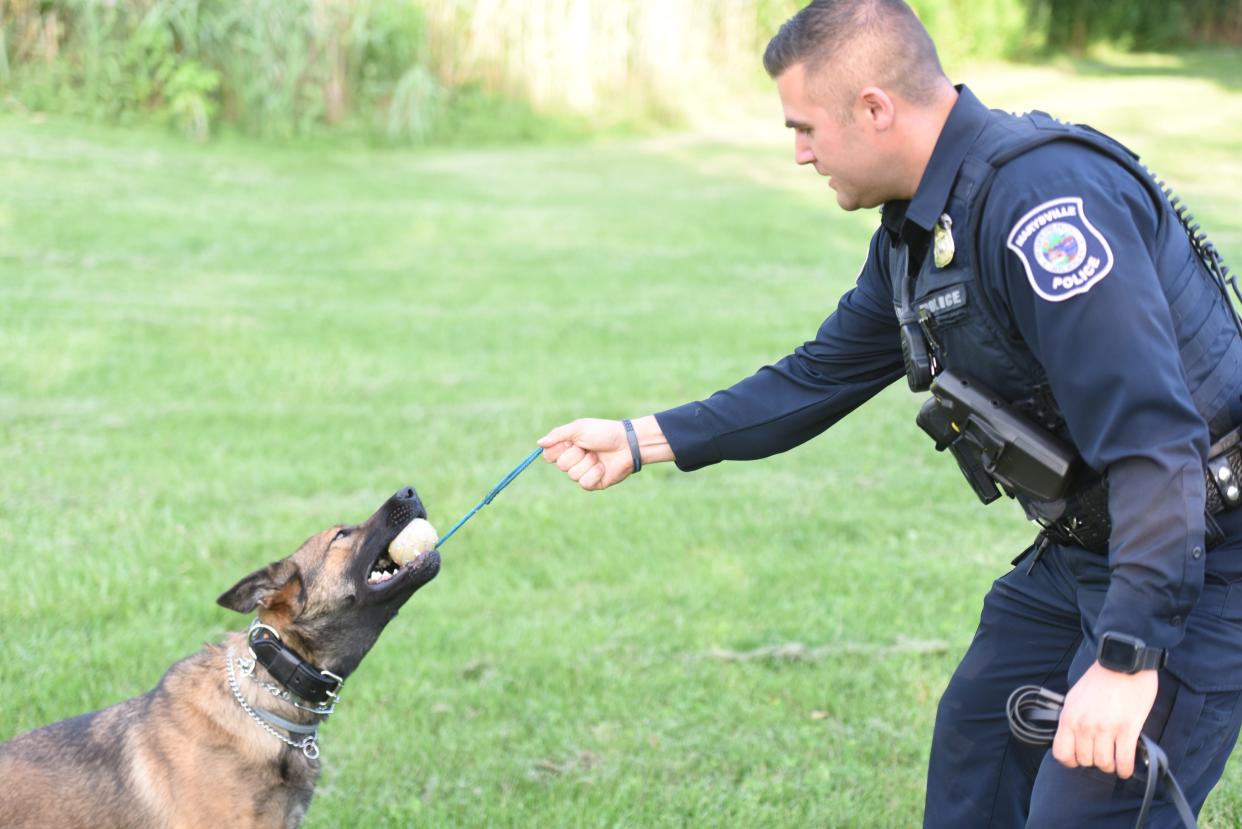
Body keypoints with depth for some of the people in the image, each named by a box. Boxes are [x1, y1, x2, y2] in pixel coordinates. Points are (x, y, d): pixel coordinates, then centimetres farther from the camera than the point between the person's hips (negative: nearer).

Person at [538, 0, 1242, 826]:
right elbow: (821, 377, 19)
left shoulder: (1043, 199, -27)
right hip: (1084, 544, 10)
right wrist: (640, 440, 17)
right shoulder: (917, 229, 6)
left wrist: (1128, 656, -36)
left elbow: (1152, 436, -32)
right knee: (975, 744, 19)